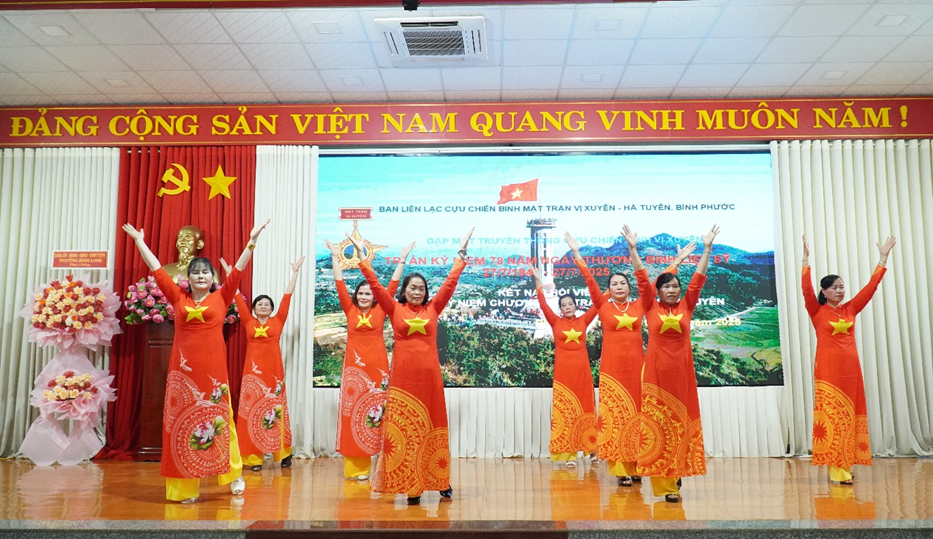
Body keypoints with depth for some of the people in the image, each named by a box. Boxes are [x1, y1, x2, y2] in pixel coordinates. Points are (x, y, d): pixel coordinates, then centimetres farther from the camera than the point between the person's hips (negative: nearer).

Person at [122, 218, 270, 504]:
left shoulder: (221, 298, 6)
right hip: (183, 369, 2)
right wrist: (139, 240, 17)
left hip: (213, 368, -2)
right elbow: (156, 269, 13)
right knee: (181, 421, 4)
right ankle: (185, 486, 11)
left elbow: (238, 270, 1)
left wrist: (252, 241, -4)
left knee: (217, 419, 3)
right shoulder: (178, 297, 9)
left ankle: (234, 474, 19)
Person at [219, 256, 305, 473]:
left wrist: (295, 272, 5)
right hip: (253, 372, 1)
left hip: (274, 371, -1)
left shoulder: (278, 321, 6)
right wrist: (230, 274, 11)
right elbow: (238, 297, 9)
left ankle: (283, 453, 15)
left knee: (276, 412, 5)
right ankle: (254, 457, 8)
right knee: (252, 413, 2)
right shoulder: (248, 322, 8)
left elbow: (287, 296, 5)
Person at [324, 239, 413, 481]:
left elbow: (393, 285, 3)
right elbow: (340, 284, 5)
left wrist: (402, 260, 2)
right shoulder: (350, 310, 6)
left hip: (377, 366, -1)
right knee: (353, 412, 2)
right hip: (354, 366, 1)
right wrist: (335, 257, 4)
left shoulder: (380, 311, 5)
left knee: (378, 411, 1)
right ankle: (356, 466, 10)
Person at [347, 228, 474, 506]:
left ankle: (439, 481, 19)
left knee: (432, 427, 9)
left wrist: (461, 253, 5)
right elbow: (375, 284, 1)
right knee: (404, 428, 2)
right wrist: (362, 255, -2)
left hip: (429, 374, 1)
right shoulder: (395, 309, 4)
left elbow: (450, 282, 6)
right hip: (403, 374, -1)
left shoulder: (433, 309, 7)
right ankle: (409, 486, 9)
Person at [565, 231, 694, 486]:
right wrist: (577, 253, -6)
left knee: (635, 414, 5)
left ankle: (634, 466, 14)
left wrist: (677, 261, 4)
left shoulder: (640, 306, 8)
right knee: (614, 415, -2)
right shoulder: (603, 306, 3)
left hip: (636, 365, 2)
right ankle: (620, 468, 2)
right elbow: (590, 281, -2)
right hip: (612, 366, -2)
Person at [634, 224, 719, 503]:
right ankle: (665, 482, 3)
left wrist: (707, 247, -1)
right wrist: (633, 248, -8)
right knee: (658, 422, -2)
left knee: (681, 421, 6)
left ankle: (677, 474, 19)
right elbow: (642, 279, -3)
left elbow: (698, 279, 3)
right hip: (656, 370, -2)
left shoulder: (686, 306, 7)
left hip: (682, 370, 2)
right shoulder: (651, 307, 3)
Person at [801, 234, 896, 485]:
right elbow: (806, 289, -13)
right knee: (831, 415, -4)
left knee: (850, 415, 6)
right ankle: (835, 467, -2)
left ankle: (846, 465, 12)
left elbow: (871, 287, 11)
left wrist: (883, 258, 9)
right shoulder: (817, 311, -1)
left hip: (850, 369, 5)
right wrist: (806, 259, -19)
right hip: (827, 369, -5)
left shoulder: (850, 309, 11)